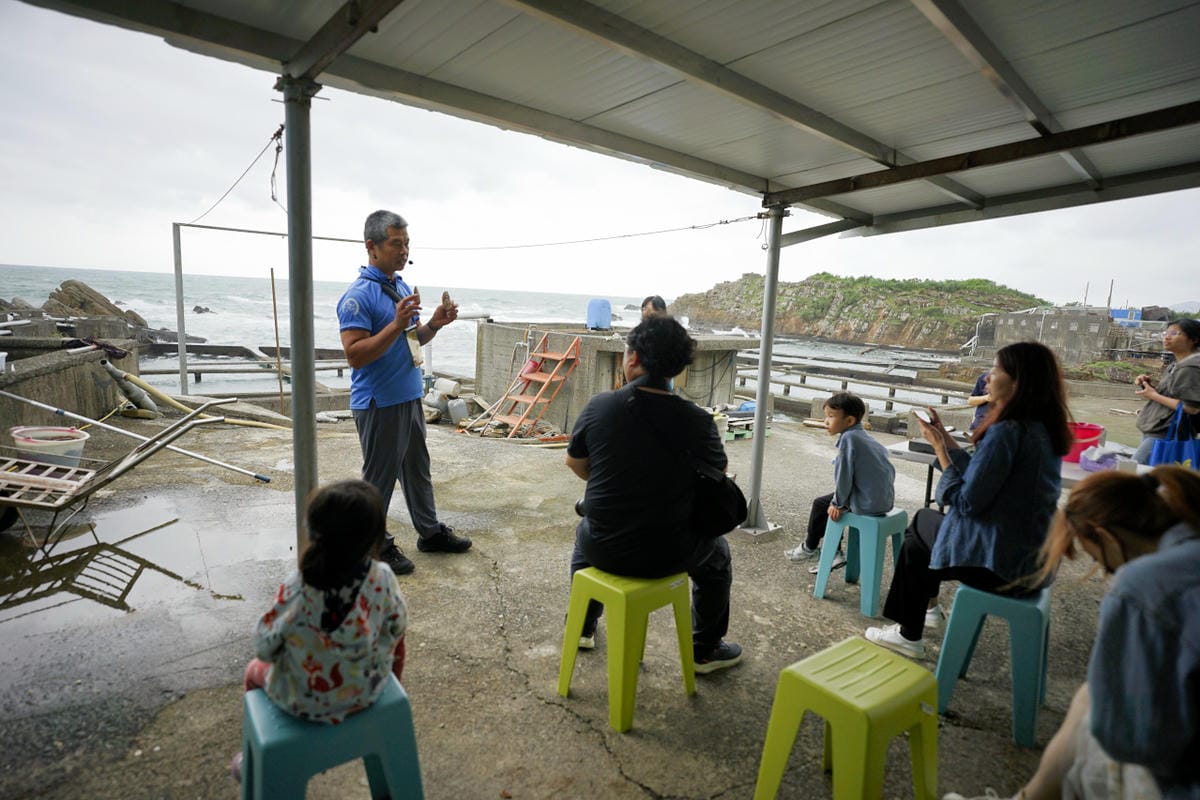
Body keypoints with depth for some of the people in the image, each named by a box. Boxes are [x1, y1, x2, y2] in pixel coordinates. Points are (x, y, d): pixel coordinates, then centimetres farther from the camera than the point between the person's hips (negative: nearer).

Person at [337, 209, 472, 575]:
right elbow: (354, 355, -22)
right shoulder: (358, 296, -16)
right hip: (379, 403, -8)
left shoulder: (403, 287, 11)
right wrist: (396, 324, -30)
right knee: (379, 477, 5)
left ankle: (430, 532, 32)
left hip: (410, 397, 9)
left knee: (417, 468, 18)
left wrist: (434, 324, -1)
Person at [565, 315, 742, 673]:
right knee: (717, 553, 30)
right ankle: (706, 650, 39)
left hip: (602, 548, 2)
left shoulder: (598, 406, -12)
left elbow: (574, 463, 4)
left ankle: (583, 628, 52)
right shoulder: (696, 420, -16)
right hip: (664, 554, -1)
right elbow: (719, 476, 1)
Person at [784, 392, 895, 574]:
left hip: (867, 503, -9)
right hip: (885, 499, 9)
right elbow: (890, 470, 17)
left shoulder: (848, 438, -17)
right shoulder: (864, 436, 11)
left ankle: (810, 547, 28)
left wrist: (838, 503, -5)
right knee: (831, 505, 22)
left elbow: (844, 475, -18)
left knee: (821, 504, 8)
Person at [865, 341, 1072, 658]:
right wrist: (946, 439, 7)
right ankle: (927, 608, 37)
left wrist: (938, 447, -14)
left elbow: (965, 503, -22)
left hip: (999, 564, -8)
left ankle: (909, 636, 30)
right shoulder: (1044, 429, 3)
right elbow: (982, 475, 9)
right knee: (922, 521, 23)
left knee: (914, 545, 15)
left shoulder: (1007, 432, -26)